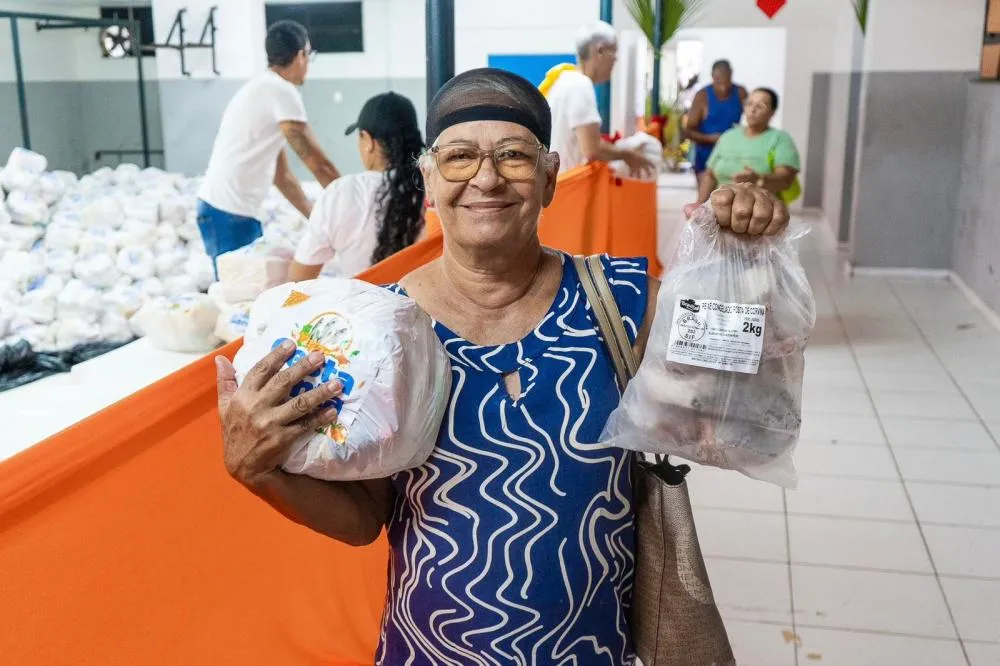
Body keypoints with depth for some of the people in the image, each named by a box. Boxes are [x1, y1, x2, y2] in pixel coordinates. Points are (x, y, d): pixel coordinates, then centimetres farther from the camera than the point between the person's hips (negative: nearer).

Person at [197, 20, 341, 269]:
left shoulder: (263, 89, 17)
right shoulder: (280, 91, -11)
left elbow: (282, 174, 19)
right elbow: (318, 164, -11)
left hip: (234, 210, 9)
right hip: (229, 214, -9)